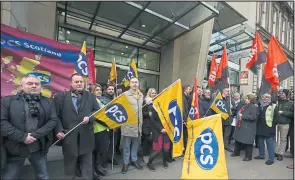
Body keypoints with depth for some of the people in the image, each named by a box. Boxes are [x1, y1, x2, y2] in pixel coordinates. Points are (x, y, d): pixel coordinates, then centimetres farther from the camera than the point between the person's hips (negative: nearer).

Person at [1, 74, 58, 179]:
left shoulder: (48, 102, 4)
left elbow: (53, 120, -3)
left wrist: (35, 135, -13)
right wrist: (22, 137, -17)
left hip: (39, 147, 2)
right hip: (15, 148, -2)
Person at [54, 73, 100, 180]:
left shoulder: (91, 96, 7)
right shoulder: (60, 97, 2)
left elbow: (97, 111, 5)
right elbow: (56, 116, -1)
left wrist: (89, 117, -12)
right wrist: (58, 130, -11)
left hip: (86, 136, 1)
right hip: (69, 135, -1)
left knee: (87, 161, 14)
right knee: (69, 161, 17)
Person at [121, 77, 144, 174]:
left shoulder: (141, 95, 10)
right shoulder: (125, 94, -9)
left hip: (138, 124, 5)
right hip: (128, 124, -5)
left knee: (136, 144, 18)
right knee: (126, 145, 10)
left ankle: (134, 160, 36)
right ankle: (126, 163, 27)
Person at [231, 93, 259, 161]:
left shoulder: (254, 107, -14)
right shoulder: (245, 106, 13)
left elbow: (253, 117, -24)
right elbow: (240, 112, 28)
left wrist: (242, 116, -20)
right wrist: (239, 115, 10)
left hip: (248, 128, -9)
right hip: (241, 126, 9)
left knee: (247, 142, 2)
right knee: (238, 139, 18)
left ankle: (248, 156, 20)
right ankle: (236, 152, 34)